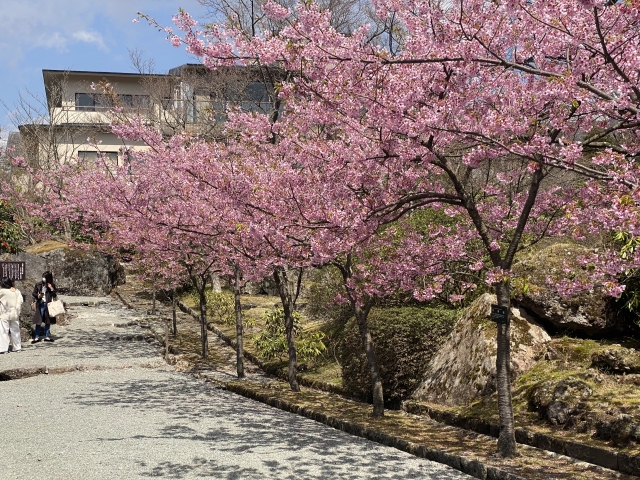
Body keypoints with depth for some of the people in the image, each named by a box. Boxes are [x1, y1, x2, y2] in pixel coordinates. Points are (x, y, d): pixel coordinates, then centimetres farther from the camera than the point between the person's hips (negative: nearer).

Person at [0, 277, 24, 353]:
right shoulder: (17, 291, 2)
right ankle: (18, 347, 18)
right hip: (15, 314, 5)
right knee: (15, 331, 14)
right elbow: (20, 302, 1)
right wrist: (18, 311, 8)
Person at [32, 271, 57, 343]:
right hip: (40, 304, -2)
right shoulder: (38, 284, 0)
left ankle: (47, 337, 17)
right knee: (38, 321, -4)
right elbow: (33, 294, 6)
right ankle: (37, 337, 2)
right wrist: (38, 296, -13)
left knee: (48, 321, 8)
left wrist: (52, 289, -10)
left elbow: (54, 296, 5)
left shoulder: (52, 285, 5)